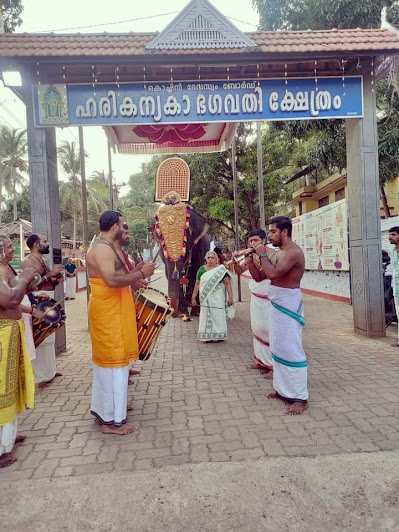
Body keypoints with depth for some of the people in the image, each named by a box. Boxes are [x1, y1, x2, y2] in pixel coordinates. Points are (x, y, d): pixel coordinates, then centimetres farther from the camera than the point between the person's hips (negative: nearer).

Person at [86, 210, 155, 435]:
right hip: (108, 312, -11)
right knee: (114, 361, -5)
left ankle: (105, 408, 32)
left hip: (113, 311, 11)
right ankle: (112, 420, 4)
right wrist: (141, 273, -22)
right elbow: (112, 280, -30)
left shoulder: (108, 247, 15)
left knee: (107, 359, 18)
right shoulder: (102, 248, -18)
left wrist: (137, 272, 7)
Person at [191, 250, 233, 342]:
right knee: (205, 317, 8)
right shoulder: (202, 269, 5)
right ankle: (207, 336, 19)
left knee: (217, 316, 2)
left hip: (217, 299, -3)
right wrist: (193, 297, 8)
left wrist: (230, 297, -14)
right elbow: (197, 284, 9)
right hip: (205, 299, 3)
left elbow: (227, 283, -7)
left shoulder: (221, 269, -4)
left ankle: (218, 336, 14)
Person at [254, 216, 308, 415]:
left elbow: (273, 273, -29)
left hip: (288, 303, -10)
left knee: (291, 349, -7)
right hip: (278, 302, 10)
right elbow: (262, 276, 14)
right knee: (279, 347, 16)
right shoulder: (282, 252, 14)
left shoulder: (293, 251, -17)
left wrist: (262, 255, -15)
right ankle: (283, 389, 27)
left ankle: (300, 398, 1)